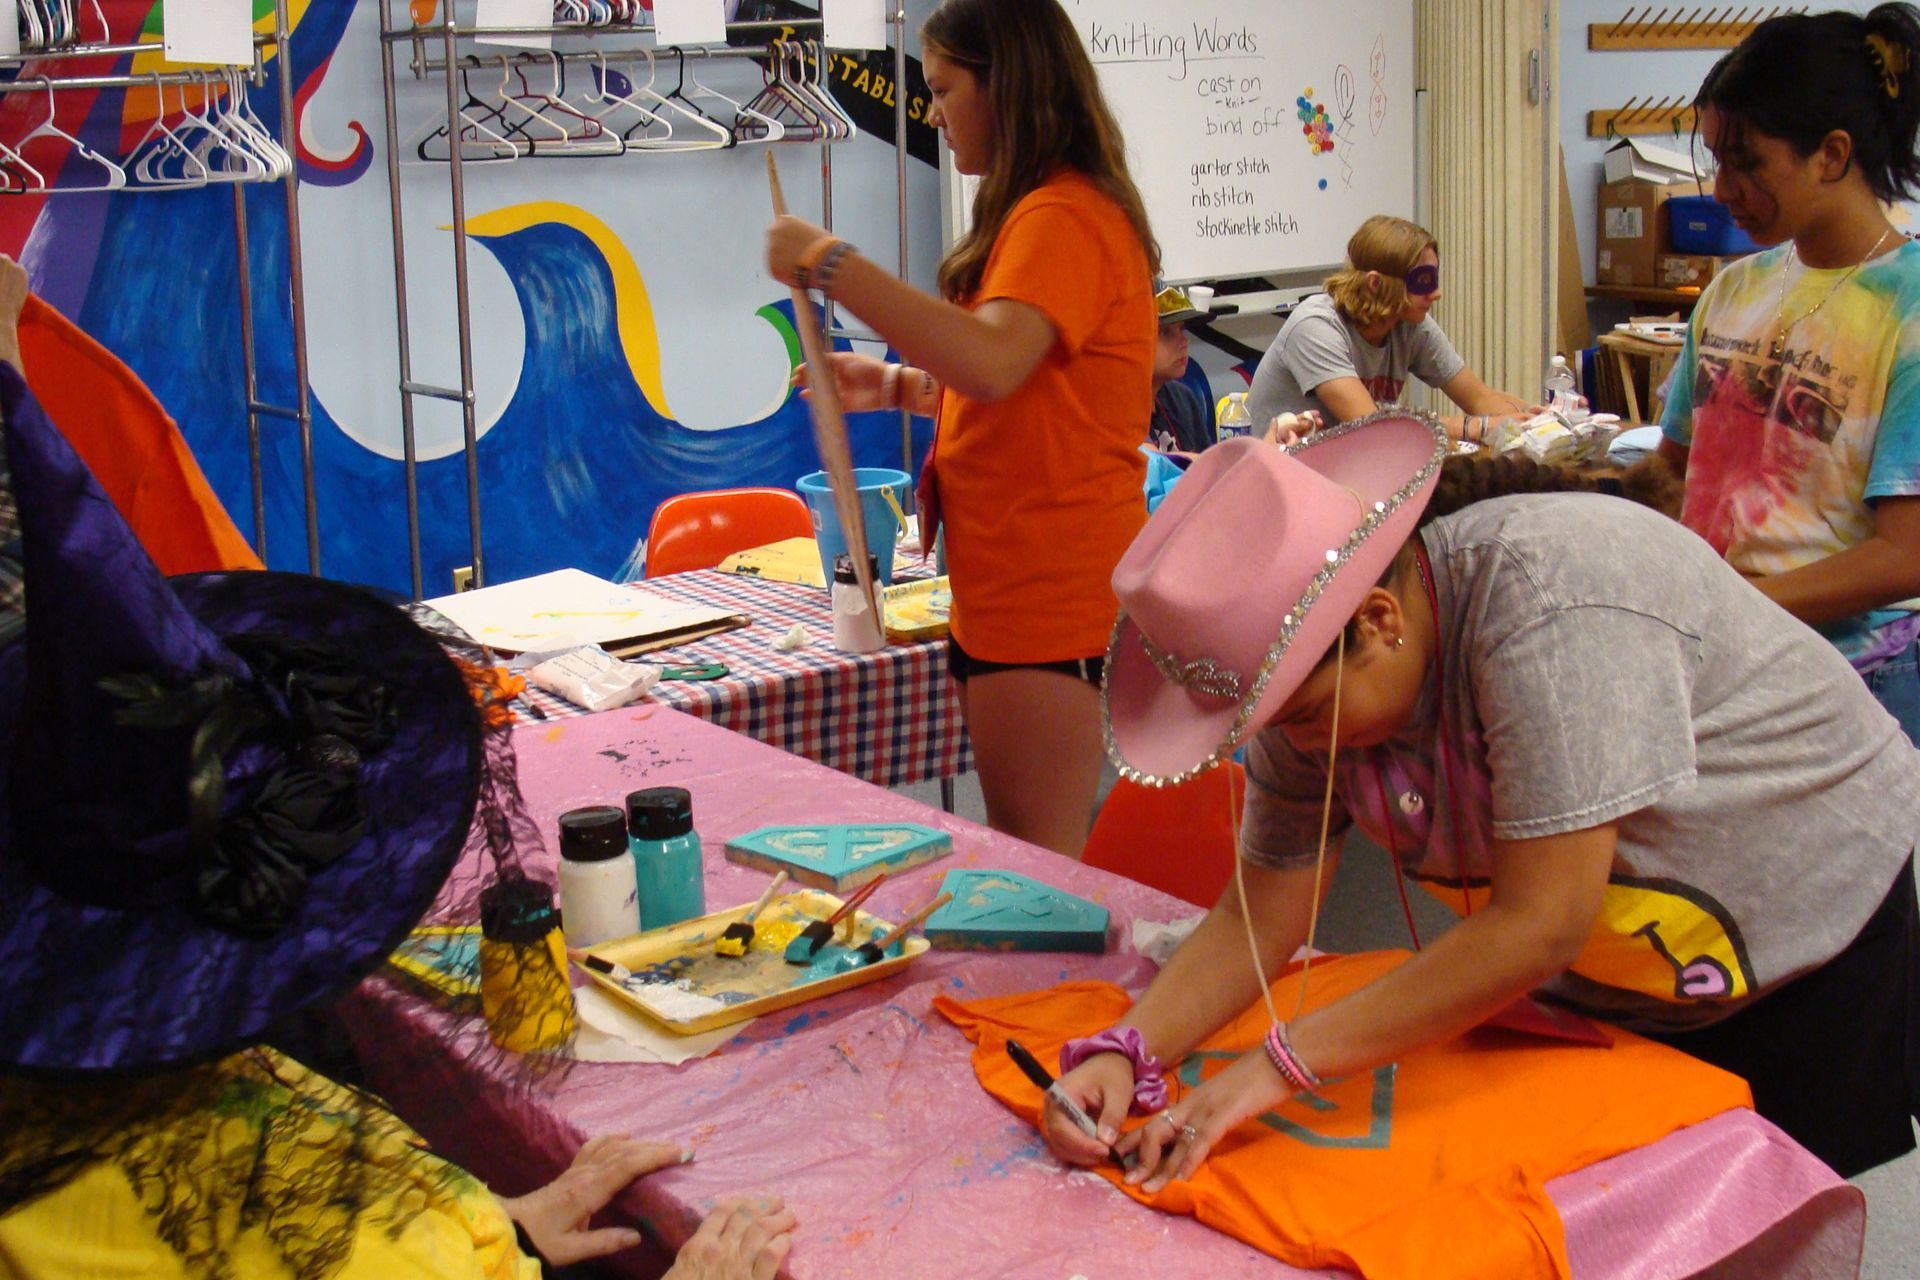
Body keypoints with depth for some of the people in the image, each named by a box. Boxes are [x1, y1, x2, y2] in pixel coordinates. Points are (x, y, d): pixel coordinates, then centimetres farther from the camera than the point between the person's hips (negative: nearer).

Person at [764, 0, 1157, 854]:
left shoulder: (1062, 219, -15)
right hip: (1010, 587, 11)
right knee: (1022, 856, 13)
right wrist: (895, 387, 15)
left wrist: (829, 264, -26)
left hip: (1052, 590, -11)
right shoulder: (1039, 214, 19)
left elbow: (992, 360, -32)